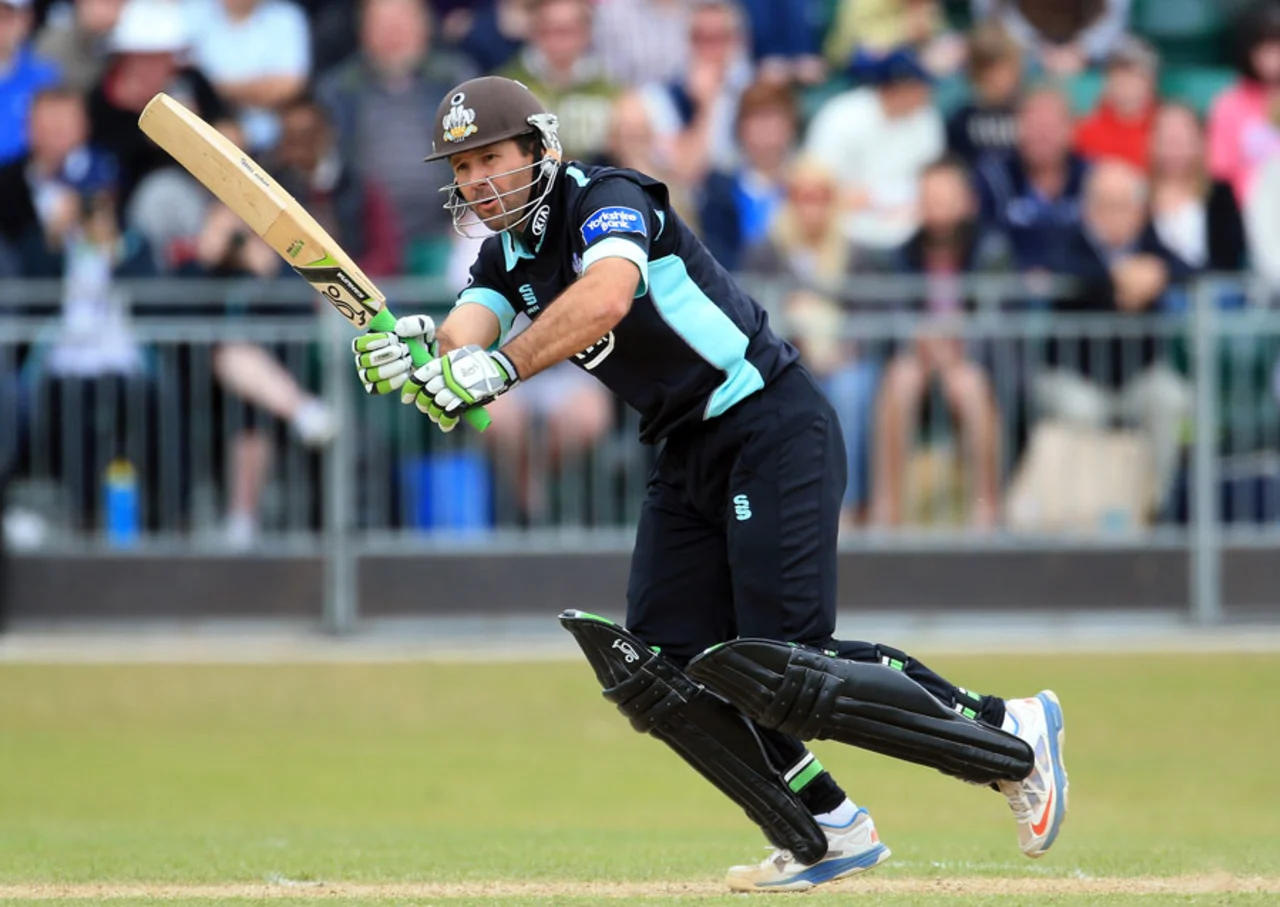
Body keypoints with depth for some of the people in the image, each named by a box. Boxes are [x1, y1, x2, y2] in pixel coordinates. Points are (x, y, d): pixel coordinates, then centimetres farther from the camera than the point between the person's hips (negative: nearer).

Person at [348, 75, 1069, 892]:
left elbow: (604, 297, -36)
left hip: (774, 433, -9)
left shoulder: (607, 200, -15)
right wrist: (421, 349, -32)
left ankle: (1011, 739, -3)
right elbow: (468, 334, -10)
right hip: (689, 457, 9)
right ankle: (827, 834, 12)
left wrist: (498, 367, -44)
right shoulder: (508, 255, 10)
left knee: (780, 673, -15)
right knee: (658, 668, 1)